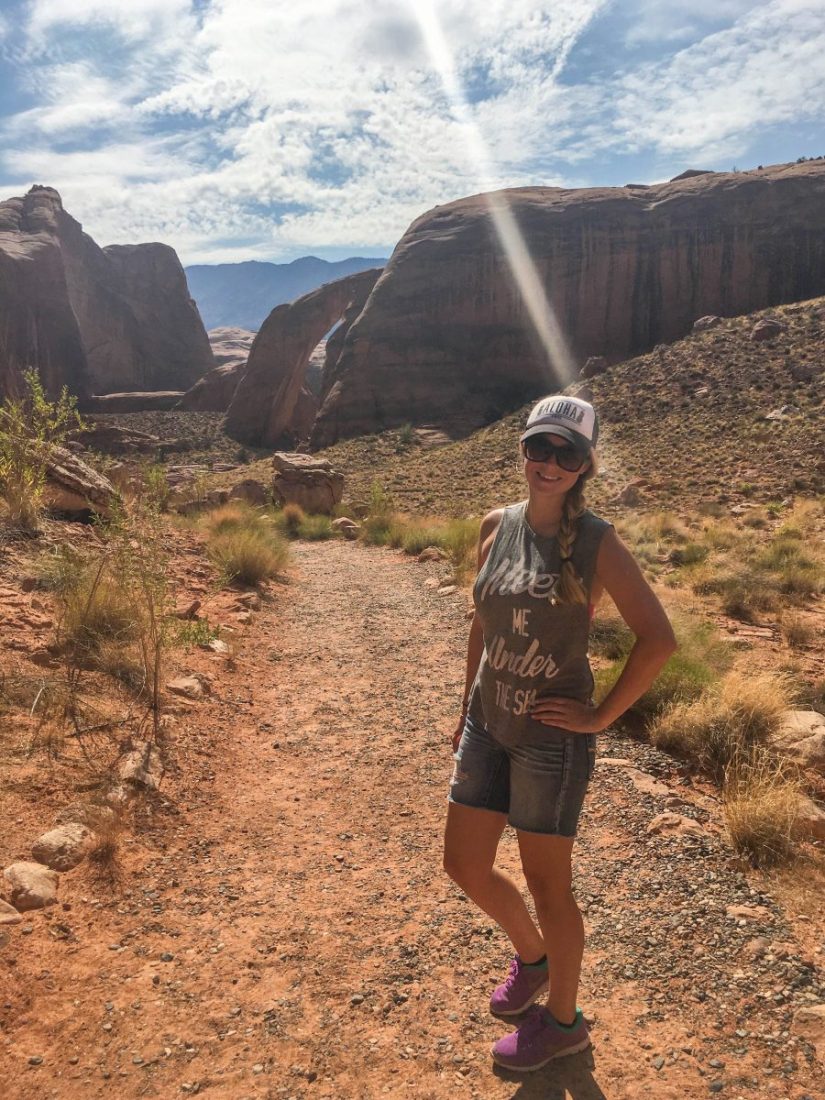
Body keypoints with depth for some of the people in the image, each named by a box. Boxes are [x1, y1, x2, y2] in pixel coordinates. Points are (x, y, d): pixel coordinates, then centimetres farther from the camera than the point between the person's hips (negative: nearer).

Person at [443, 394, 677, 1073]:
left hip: (551, 737, -6)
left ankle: (563, 1022, 37)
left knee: (546, 883, 10)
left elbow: (658, 638, -17)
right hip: (488, 726, 6)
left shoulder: (595, 542, -15)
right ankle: (532, 957, 47)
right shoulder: (496, 526, 2)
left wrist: (601, 718, -15)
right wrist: (467, 710, 14)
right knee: (466, 866, 16)